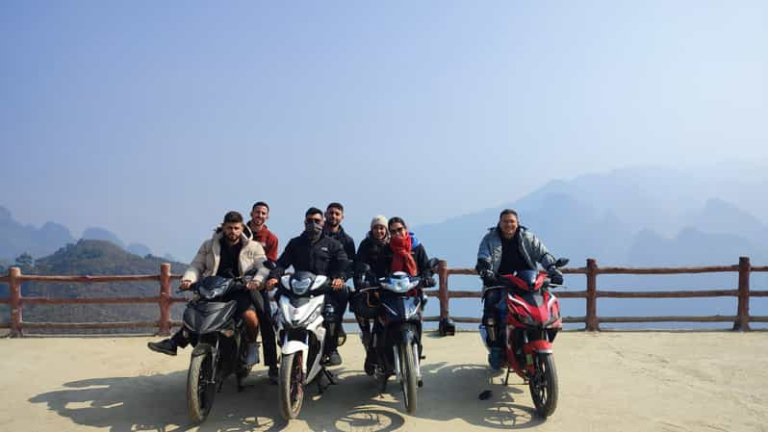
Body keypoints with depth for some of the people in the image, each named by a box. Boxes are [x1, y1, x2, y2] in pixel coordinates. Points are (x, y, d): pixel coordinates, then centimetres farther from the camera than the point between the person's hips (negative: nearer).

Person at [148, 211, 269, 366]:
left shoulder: (253, 247, 5)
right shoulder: (209, 245, 11)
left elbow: (264, 267, -3)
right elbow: (196, 265, 8)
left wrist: (256, 280, -24)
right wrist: (188, 280, -13)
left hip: (240, 291, -3)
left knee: (251, 317, -26)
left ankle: (252, 346, 1)